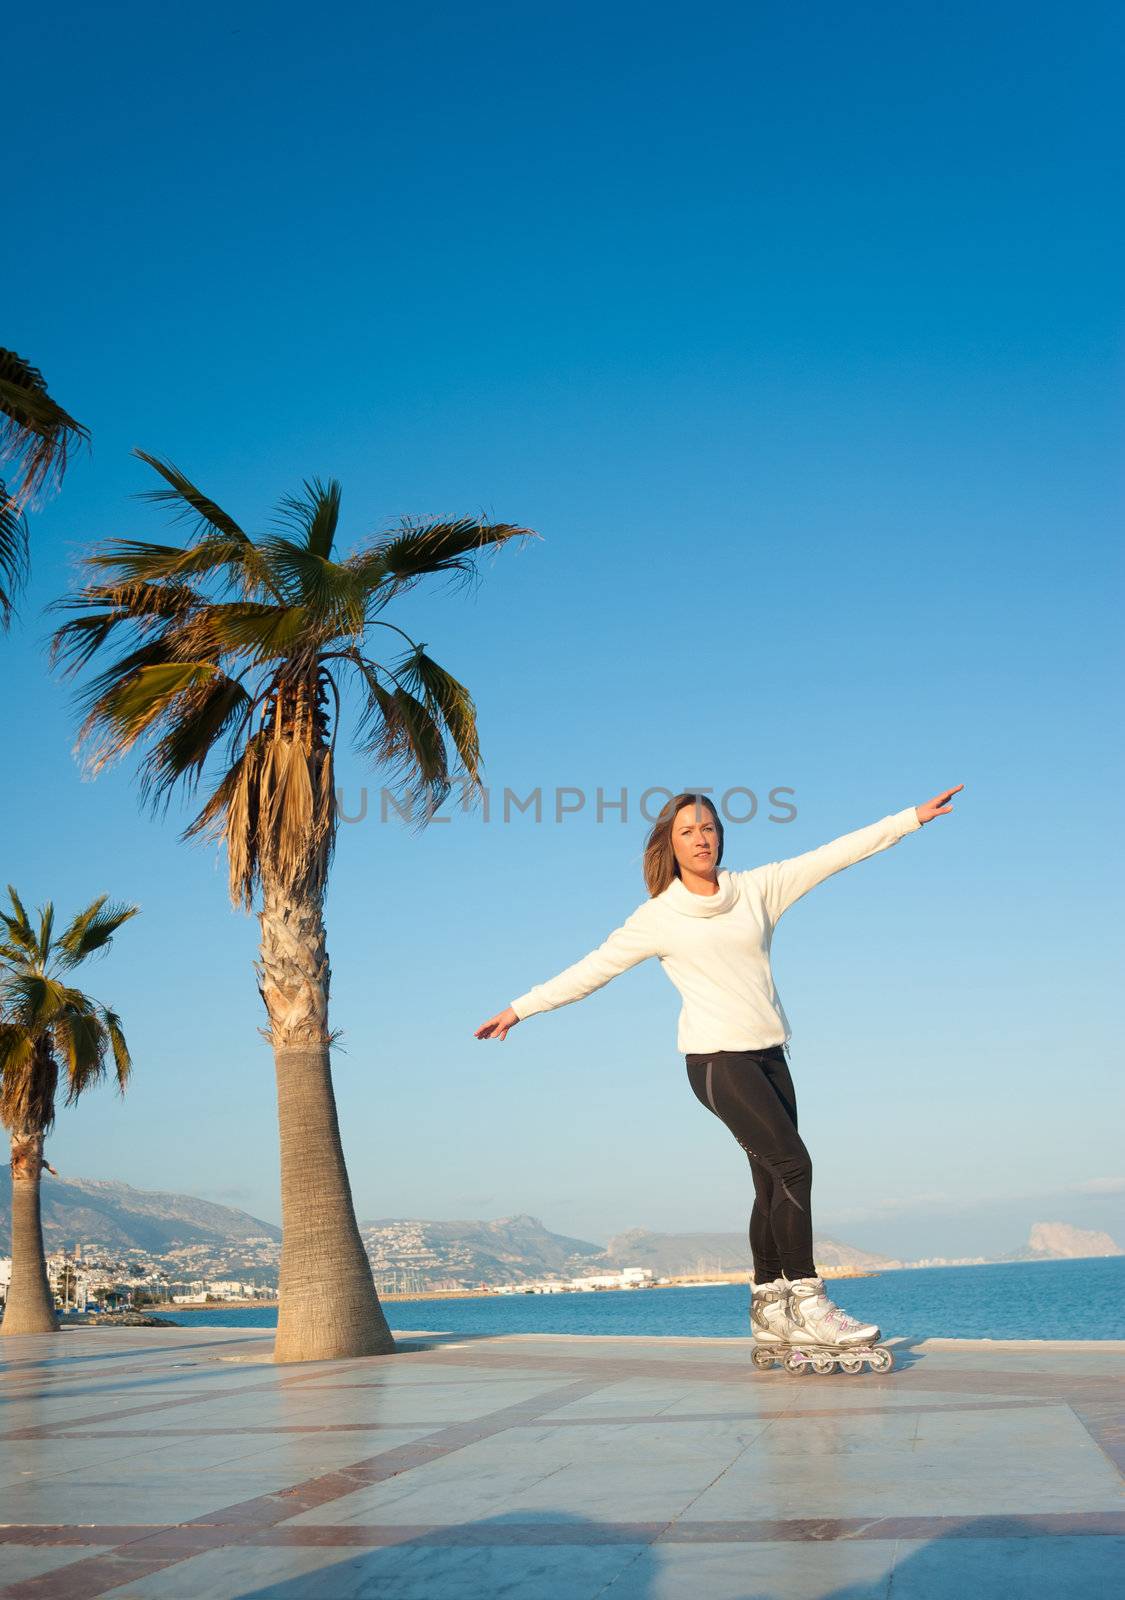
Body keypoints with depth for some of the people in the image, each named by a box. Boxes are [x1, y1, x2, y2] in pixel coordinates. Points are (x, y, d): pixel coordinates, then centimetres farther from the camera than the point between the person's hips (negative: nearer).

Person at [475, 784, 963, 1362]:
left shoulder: (758, 888, 6)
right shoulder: (658, 917, -2)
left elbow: (836, 853, 5)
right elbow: (591, 969, 3)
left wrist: (913, 816, 4)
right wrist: (519, 1009, 3)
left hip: (769, 1054, 5)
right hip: (716, 1058, -5)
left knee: (775, 1183, 4)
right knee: (792, 1164, -15)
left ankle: (768, 1312, 14)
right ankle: (807, 1303, -9)